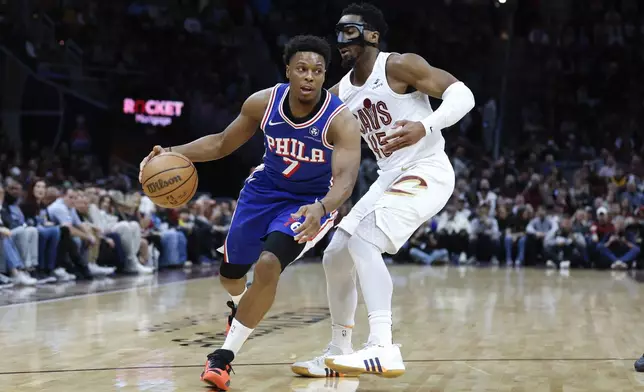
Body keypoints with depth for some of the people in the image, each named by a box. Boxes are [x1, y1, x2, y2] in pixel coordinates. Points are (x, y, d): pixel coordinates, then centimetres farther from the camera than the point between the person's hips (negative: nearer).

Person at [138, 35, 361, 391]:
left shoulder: (341, 121, -29)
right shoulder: (263, 103, -17)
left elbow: (345, 179, -40)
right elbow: (222, 143, -3)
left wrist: (320, 207, -62)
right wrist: (174, 153, -17)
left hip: (310, 202, -4)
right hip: (265, 189, 5)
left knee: (268, 265, -27)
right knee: (230, 272, 15)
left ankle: (224, 356, -13)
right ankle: (242, 309, 55)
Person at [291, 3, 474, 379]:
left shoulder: (400, 65, -13)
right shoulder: (340, 93, 9)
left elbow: (462, 94, -20)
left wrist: (425, 127, -36)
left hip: (426, 173, -9)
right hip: (390, 177, 9)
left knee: (363, 242, -27)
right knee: (336, 256, 8)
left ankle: (383, 350, -31)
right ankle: (340, 351, 21)